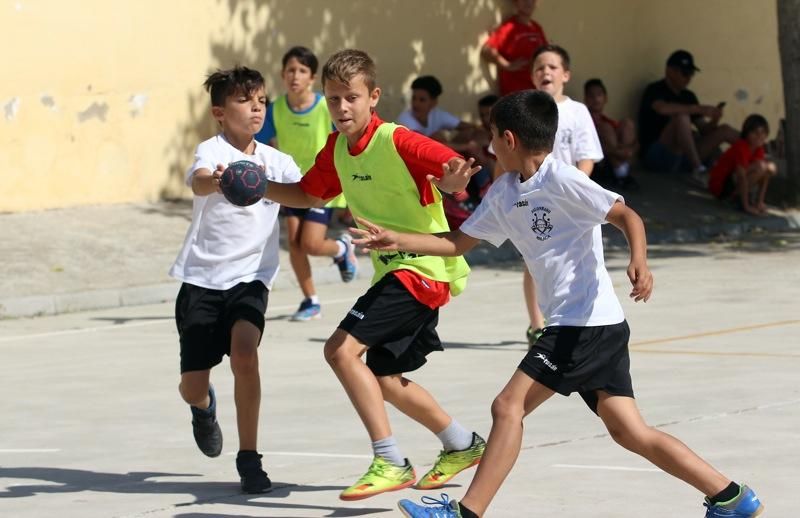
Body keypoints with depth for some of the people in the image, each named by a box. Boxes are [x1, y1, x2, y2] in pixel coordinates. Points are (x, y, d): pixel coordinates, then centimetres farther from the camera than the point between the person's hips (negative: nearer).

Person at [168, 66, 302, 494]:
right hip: (202, 277, -2)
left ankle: (249, 458, -14)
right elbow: (198, 182, -33)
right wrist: (218, 180, -57)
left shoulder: (277, 162, 6)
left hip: (250, 277, 2)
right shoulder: (211, 151, -10)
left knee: (244, 353, -26)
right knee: (192, 388, 1)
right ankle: (204, 407, 41)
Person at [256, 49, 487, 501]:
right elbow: (309, 195, 20)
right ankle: (462, 445, 37)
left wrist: (456, 181, -49)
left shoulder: (400, 143, -20)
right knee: (384, 379, 17)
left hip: (423, 269, -9)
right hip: (394, 270, 9)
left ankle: (391, 463, -17)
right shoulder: (336, 150, 4)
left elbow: (458, 172, -25)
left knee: (343, 348, -20)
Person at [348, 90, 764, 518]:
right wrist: (396, 241, 12)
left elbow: (626, 216, -15)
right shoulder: (505, 193, 14)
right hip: (573, 326, 9)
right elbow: (457, 243, 20)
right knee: (629, 431, 6)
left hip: (586, 321, -9)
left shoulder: (561, 180, -11)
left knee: (508, 406, -10)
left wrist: (639, 261, -33)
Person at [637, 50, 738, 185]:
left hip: (684, 156, 7)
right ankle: (698, 169, -35)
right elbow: (663, 109, -30)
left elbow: (704, 130, 12)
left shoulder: (688, 96, 15)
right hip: (657, 156, -7)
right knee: (682, 117, -30)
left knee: (724, 130, -5)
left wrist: (713, 121, -11)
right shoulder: (655, 90, -5)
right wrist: (700, 109, -29)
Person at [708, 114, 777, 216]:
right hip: (720, 185, -9)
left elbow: (765, 175, 1)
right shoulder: (741, 147, -25)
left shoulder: (758, 150, 1)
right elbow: (741, 176, -29)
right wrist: (746, 207, -31)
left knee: (771, 168, 5)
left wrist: (760, 202, -8)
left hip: (734, 182, 9)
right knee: (760, 167, -26)